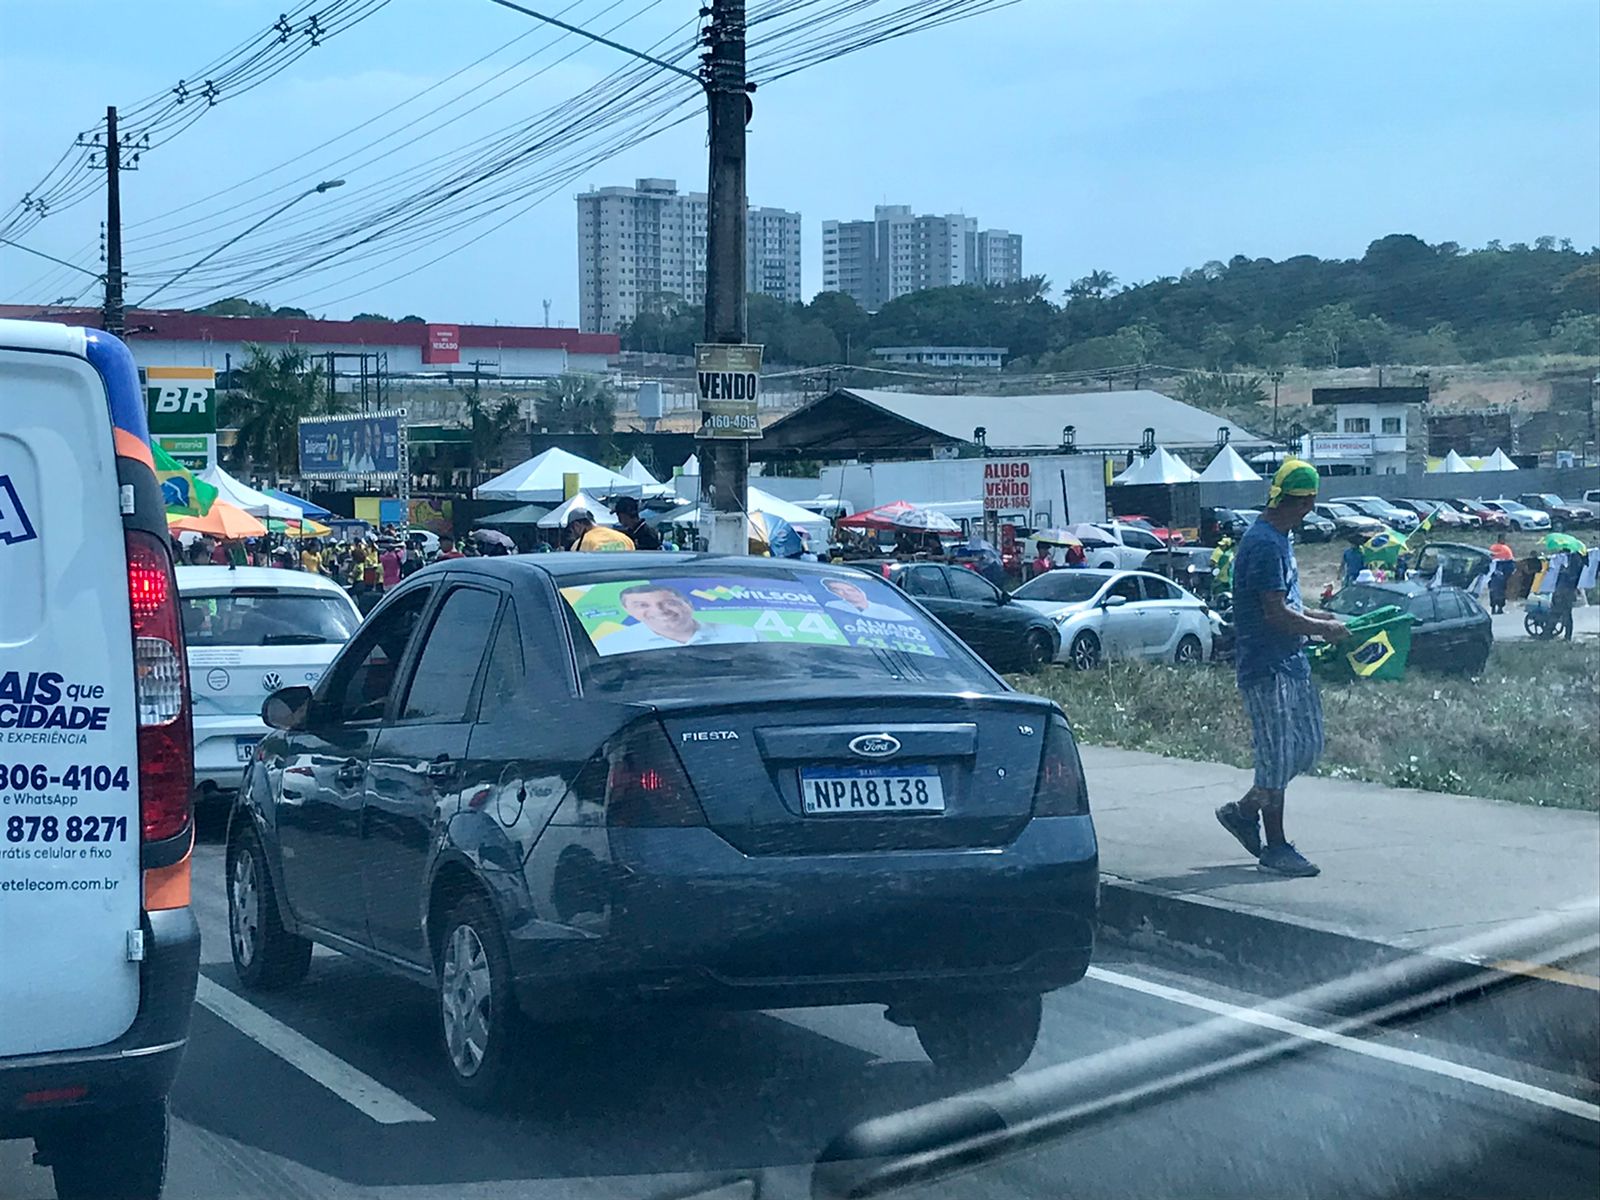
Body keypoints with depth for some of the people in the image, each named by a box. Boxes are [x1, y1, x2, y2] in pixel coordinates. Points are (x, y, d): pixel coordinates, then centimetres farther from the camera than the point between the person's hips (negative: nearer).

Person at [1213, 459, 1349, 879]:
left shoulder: (1279, 540, 14)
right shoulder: (1264, 544, -18)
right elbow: (1275, 614, -23)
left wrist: (1319, 618, 13)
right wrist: (1323, 630, -11)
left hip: (1290, 662, 10)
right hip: (1266, 666, -10)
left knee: (1308, 746, 12)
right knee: (1278, 755, -4)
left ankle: (1243, 811, 23)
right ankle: (1275, 848, 6)